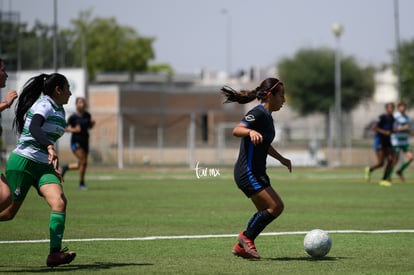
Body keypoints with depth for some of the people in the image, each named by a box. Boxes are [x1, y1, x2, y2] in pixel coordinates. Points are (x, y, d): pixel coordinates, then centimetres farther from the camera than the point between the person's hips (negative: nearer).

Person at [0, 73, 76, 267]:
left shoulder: (59, 110, 15)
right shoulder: (44, 105, -12)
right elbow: (34, 128, -32)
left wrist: (54, 167, 30)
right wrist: (50, 148, -47)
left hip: (43, 167, 7)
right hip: (23, 163, -7)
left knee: (59, 201, -17)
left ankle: (55, 254, -23)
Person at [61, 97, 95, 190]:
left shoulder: (87, 115, 4)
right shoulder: (73, 117, -11)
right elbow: (66, 128, -5)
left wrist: (92, 123, -5)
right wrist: (74, 130, -22)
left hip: (85, 142, 6)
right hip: (76, 142, -6)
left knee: (80, 165, 8)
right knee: (83, 162, -17)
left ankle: (66, 167, 37)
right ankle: (81, 183, 0)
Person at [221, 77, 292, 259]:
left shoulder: (266, 116, 15)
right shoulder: (258, 113, -15)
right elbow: (236, 130, -30)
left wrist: (281, 159, 29)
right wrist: (251, 131, -49)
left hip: (256, 173, 10)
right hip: (248, 173, -10)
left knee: (265, 212, 12)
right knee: (276, 206, -14)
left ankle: (241, 246, 17)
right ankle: (246, 237, 0)